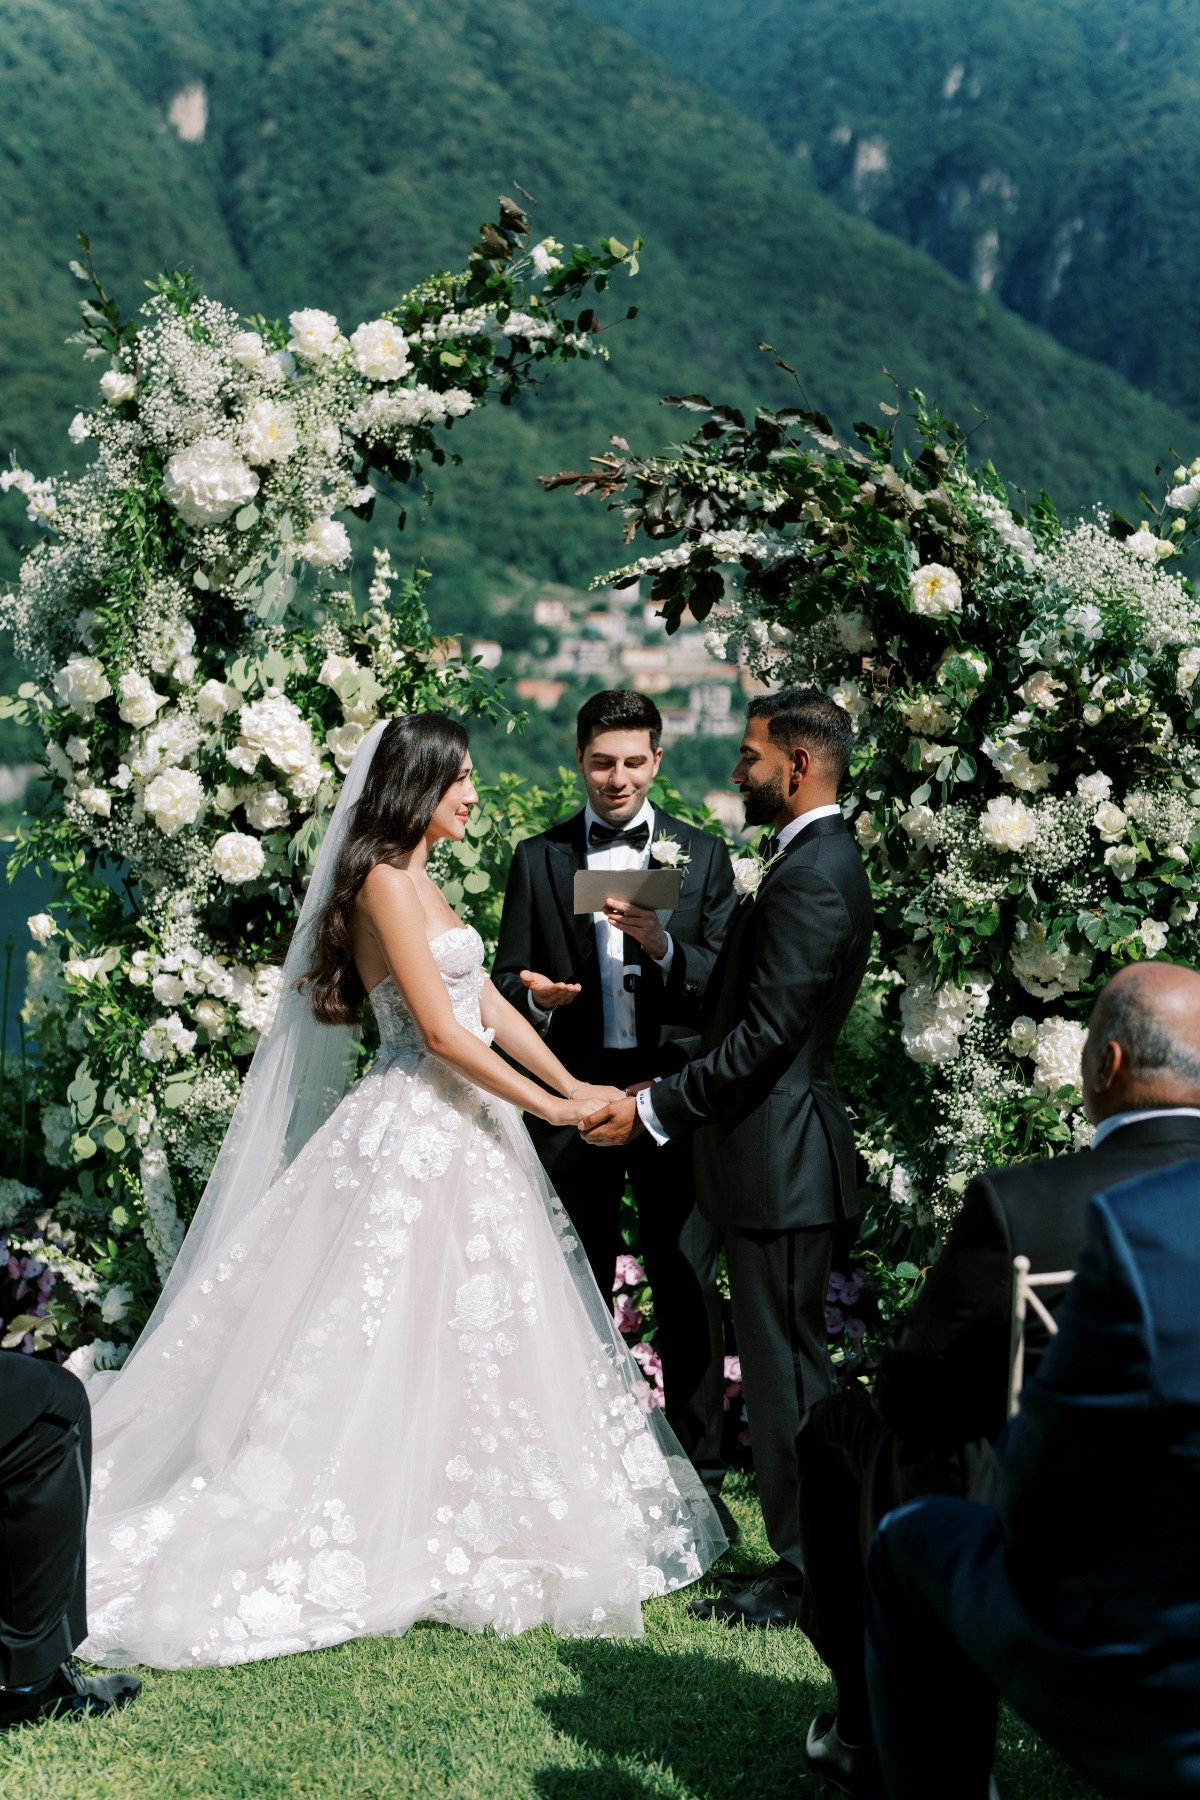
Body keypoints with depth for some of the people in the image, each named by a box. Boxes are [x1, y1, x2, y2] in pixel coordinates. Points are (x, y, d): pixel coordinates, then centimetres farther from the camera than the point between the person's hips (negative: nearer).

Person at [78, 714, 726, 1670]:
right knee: (405, 1336, -3)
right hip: (415, 1134, -10)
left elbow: (490, 1003, 12)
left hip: (461, 1131, 10)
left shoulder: (424, 883, 16)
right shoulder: (386, 883, -14)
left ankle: (447, 1529, 19)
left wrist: (573, 1084, 1)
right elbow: (441, 1031, -18)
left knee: (463, 1333, 12)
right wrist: (551, 1108, -15)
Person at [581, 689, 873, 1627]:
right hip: (782, 1156, 11)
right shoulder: (820, 862, 14)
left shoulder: (812, 876, -19)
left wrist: (653, 1109, -19)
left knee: (784, 1366, -2)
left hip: (780, 1161, -11)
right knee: (788, 1362, 17)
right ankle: (817, 1555, 28)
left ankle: (807, 1578, 9)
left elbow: (766, 1036, -24)